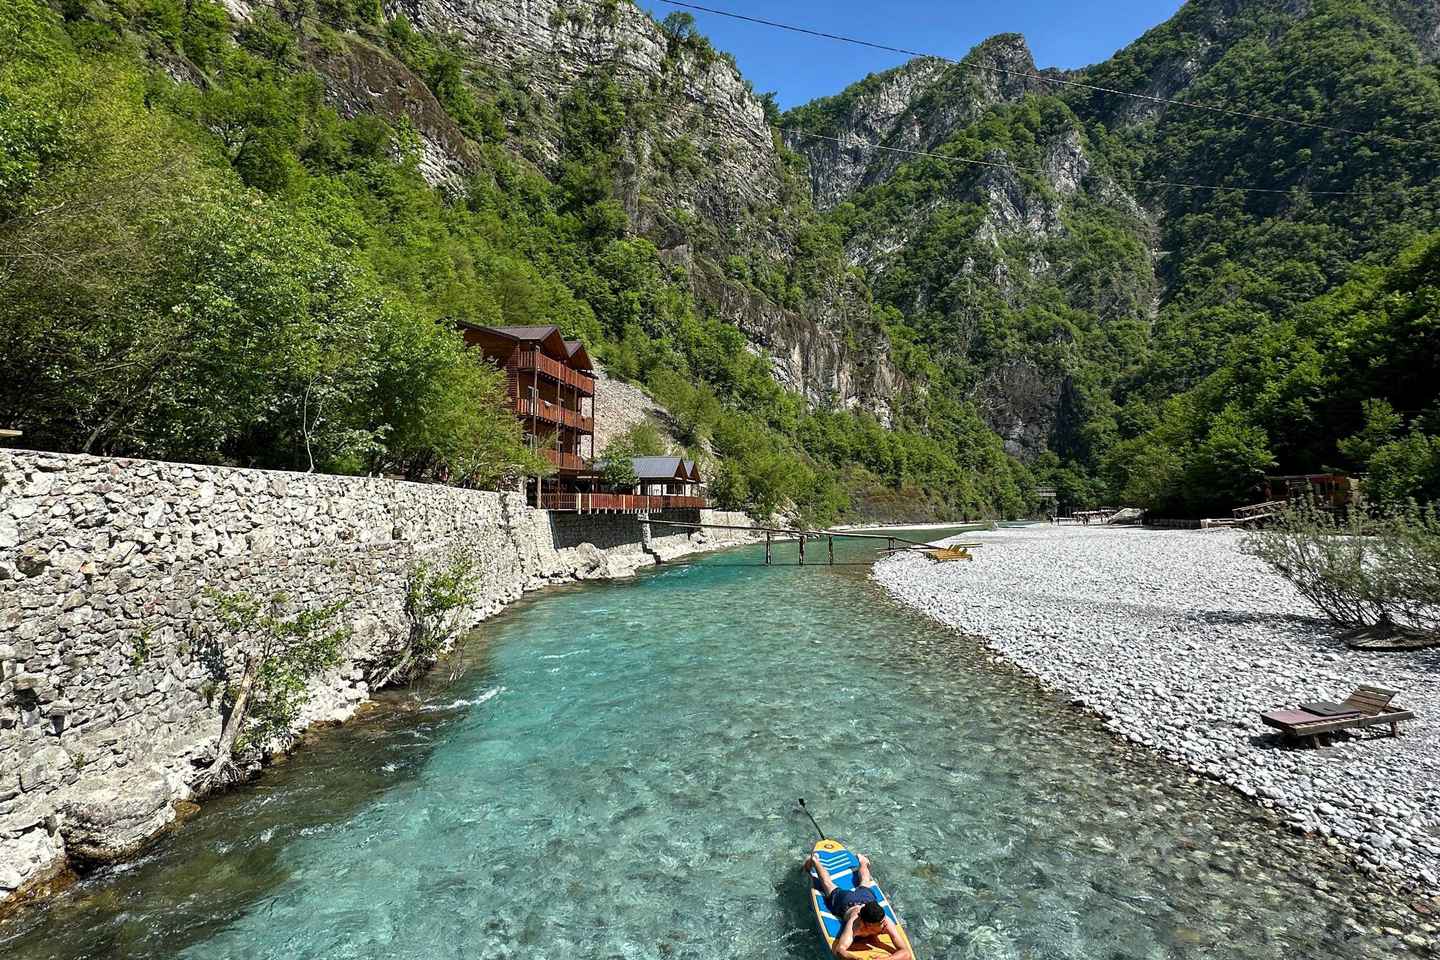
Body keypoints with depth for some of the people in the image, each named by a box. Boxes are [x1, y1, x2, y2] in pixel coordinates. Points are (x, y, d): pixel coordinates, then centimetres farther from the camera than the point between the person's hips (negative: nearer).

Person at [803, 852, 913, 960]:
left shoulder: (887, 923, -44)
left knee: (865, 883, 37)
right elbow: (839, 950, -58)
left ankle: (862, 861, 66)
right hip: (845, 901, -3)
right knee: (828, 884, 28)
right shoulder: (855, 924, -49)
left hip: (867, 897, 3)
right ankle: (814, 860, 54)